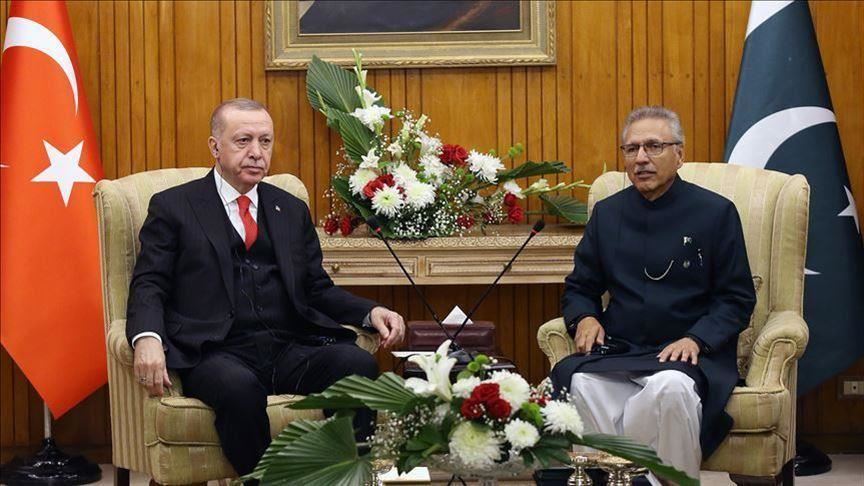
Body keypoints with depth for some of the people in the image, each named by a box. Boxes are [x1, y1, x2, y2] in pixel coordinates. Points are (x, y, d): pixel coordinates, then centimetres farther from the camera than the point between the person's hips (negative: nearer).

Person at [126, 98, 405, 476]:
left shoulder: (292, 211, 24)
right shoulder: (173, 207, 11)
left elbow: (318, 288, 23)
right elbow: (149, 286, 3)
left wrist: (370, 313, 3)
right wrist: (148, 338, -20)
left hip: (292, 350, 4)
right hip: (217, 354, -4)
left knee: (359, 365, -27)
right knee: (239, 386, -39)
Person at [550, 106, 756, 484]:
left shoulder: (716, 212, 5)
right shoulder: (607, 213, 15)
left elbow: (738, 298, 5)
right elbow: (579, 287, 23)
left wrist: (696, 339, -12)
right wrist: (584, 318, 0)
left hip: (686, 353, -2)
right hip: (617, 352, 2)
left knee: (671, 388, -38)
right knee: (580, 386, -33)